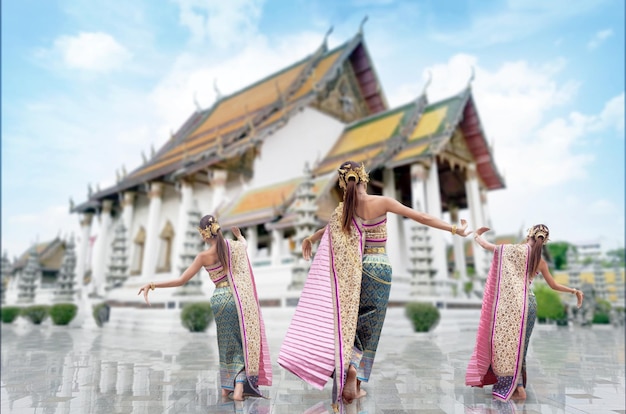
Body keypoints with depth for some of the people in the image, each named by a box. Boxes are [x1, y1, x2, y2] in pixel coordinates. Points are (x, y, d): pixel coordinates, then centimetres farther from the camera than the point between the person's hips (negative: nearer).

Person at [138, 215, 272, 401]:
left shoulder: (204, 256, -10)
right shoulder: (235, 245, -2)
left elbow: (181, 280, -10)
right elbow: (244, 243, 25)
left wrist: (152, 285, -5)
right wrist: (239, 234, 46)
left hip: (220, 300, -1)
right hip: (241, 299, 1)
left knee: (227, 343, 18)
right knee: (242, 342, 9)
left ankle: (226, 387, 27)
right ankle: (239, 388, 0)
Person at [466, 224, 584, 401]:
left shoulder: (514, 250, -5)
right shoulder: (541, 262, 7)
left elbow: (485, 245, 0)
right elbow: (554, 285, 18)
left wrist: (477, 235, 21)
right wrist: (575, 291, 34)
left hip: (511, 304, -4)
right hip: (530, 304, 5)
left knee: (508, 343, 2)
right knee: (519, 346, 14)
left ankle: (518, 388, -1)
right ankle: (517, 384, 22)